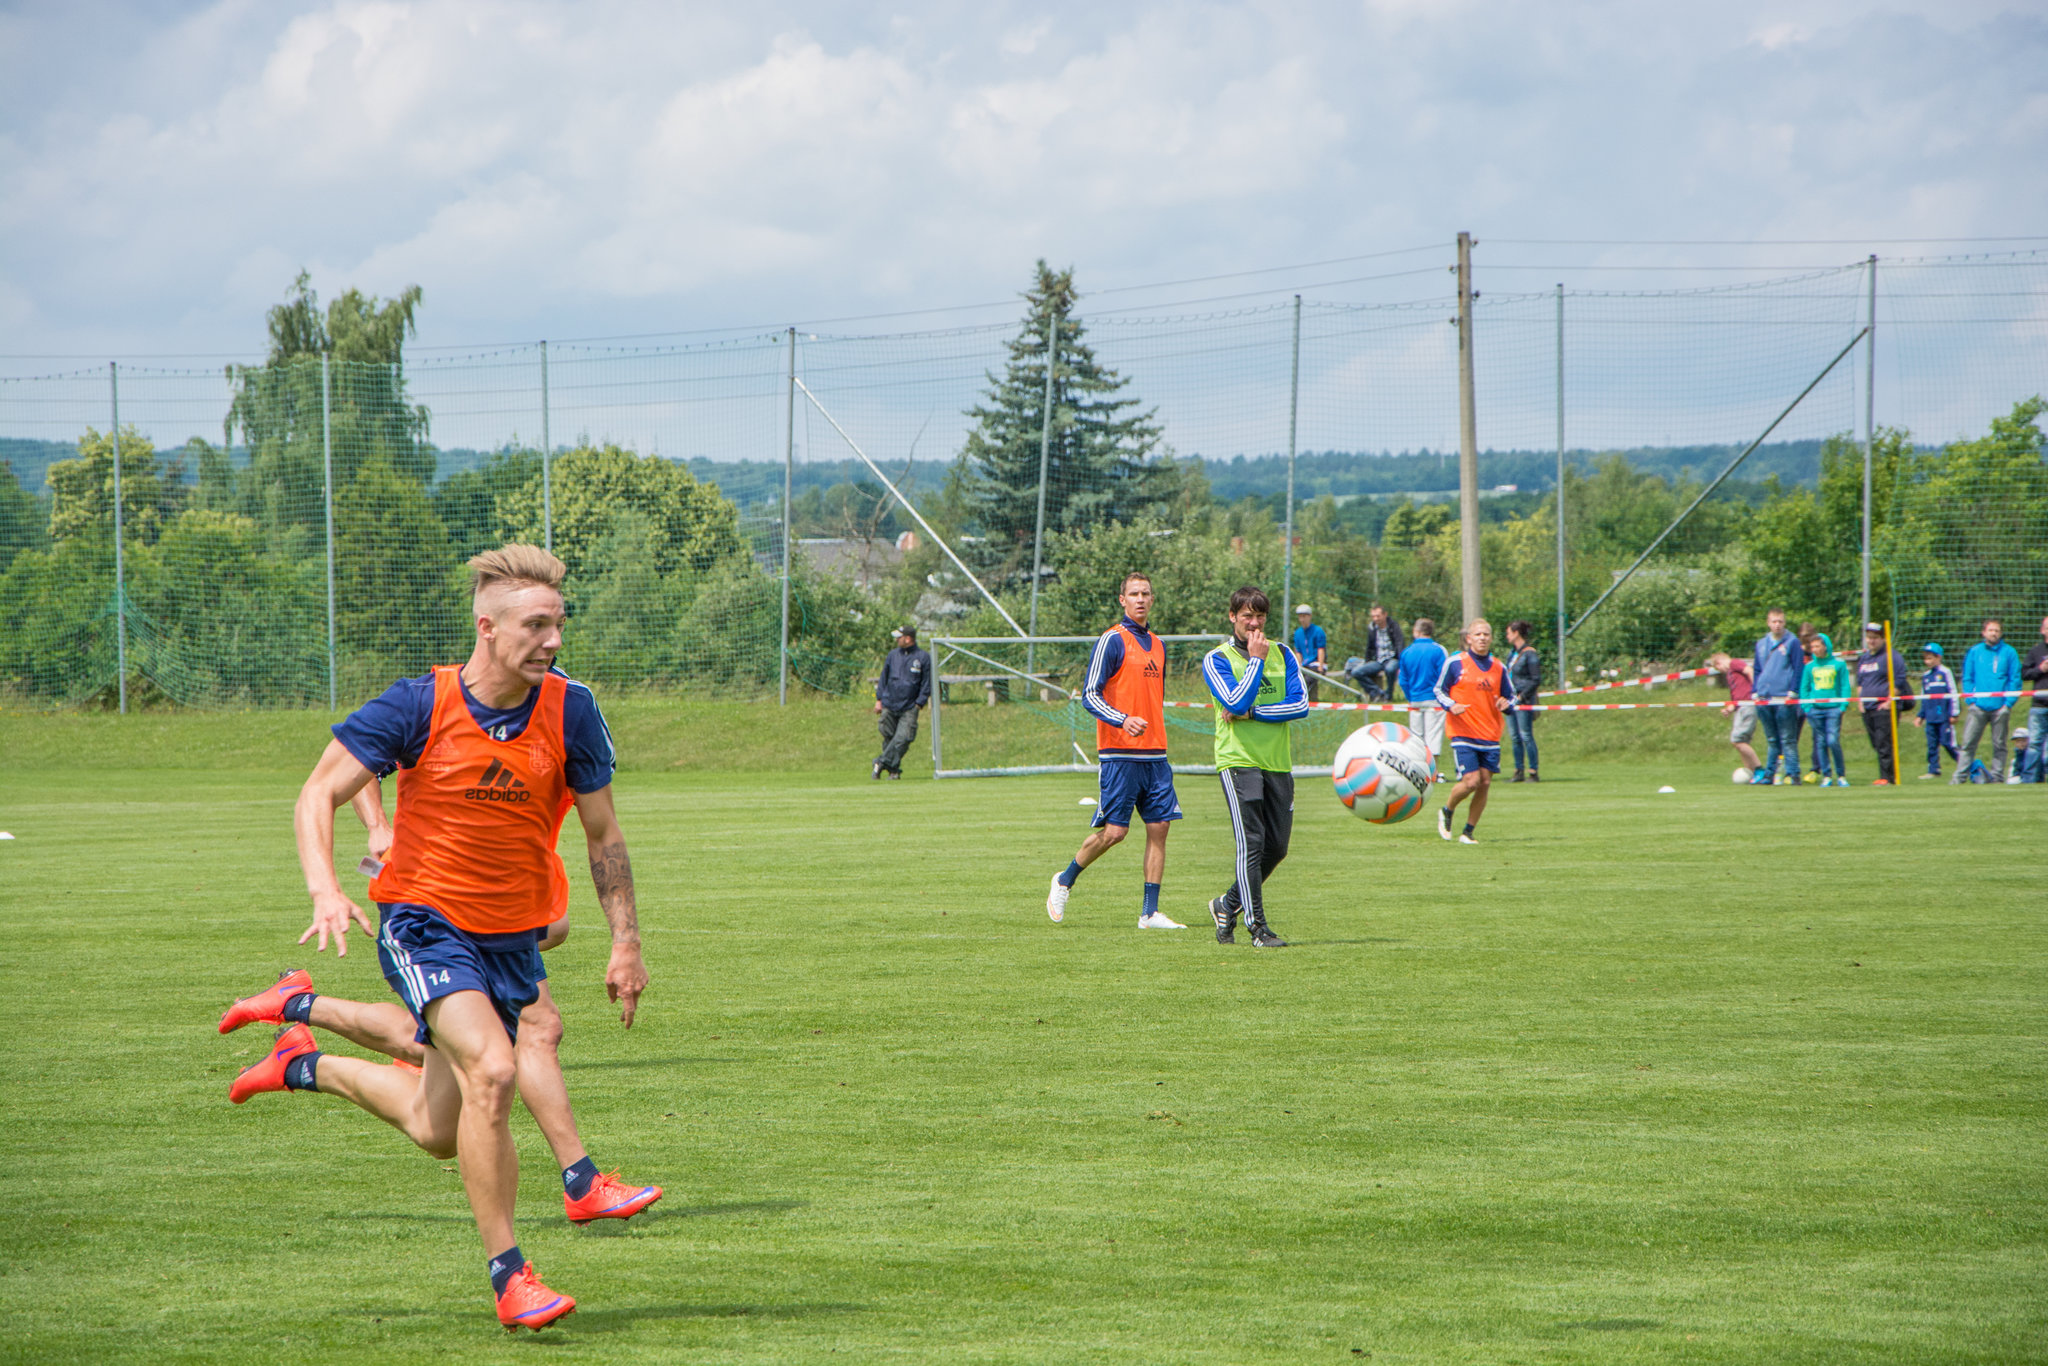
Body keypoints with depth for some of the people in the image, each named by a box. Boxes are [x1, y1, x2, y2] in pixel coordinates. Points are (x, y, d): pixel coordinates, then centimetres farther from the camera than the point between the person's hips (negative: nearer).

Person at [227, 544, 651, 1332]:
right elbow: (318, 795, -9)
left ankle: (308, 1066, 40)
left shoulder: (569, 711, -7)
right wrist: (325, 889, -26)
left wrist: (626, 943, 0)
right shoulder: (420, 706, -14)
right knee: (492, 1070, -28)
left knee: (438, 1132, 12)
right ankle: (508, 1275, -18)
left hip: (511, 939, 4)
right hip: (425, 923, -4)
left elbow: (603, 836, 4)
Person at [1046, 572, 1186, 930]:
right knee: (1113, 830, -8)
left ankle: (1149, 912, 1)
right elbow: (1090, 694, -11)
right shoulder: (1111, 641, -6)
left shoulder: (1157, 644, 16)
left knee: (1159, 827, -1)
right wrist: (1123, 720, -25)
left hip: (1154, 753, 7)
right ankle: (1064, 881, 16)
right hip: (1120, 753, -7)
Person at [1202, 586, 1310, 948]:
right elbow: (1236, 702, -16)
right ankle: (1257, 926, -11)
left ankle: (1228, 905, 26)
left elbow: (1300, 704, -1)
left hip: (1278, 763, 5)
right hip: (1238, 760, -5)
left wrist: (1251, 712, -10)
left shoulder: (1282, 654, 12)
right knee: (1251, 843, -13)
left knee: (1276, 847, 7)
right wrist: (1256, 660, -10)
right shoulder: (1217, 659, 0)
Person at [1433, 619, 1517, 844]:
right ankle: (1447, 811, 16)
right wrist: (1451, 705, -14)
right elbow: (1439, 690, 6)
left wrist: (1506, 704, -8)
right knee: (1471, 781, -14)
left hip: (1490, 737, 4)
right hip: (1463, 733, -4)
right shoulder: (1455, 663, -2)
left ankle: (1468, 832, 13)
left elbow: (1511, 697, 17)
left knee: (1485, 783, -1)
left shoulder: (1499, 668, 9)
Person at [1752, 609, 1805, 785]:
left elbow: (1798, 669, -4)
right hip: (1764, 699, 5)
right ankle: (1769, 773, 13)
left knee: (1788, 739, -5)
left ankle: (1793, 773, -4)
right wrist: (1756, 692, 9)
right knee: (1771, 740, 11)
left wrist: (1792, 693, -11)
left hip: (1784, 700, -5)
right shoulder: (1761, 643, 15)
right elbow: (1756, 670, 19)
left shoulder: (1792, 642, -1)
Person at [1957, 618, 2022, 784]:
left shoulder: (2009, 653, 5)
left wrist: (2008, 703, -5)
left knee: (1999, 745, 4)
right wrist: (1970, 700, -2)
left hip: (2000, 707, -1)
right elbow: (1967, 678, 10)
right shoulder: (1974, 652, 9)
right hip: (1978, 706, 1)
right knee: (1968, 743, -5)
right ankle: (1960, 776, -5)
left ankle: (1997, 777, 10)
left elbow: (2015, 680, 4)